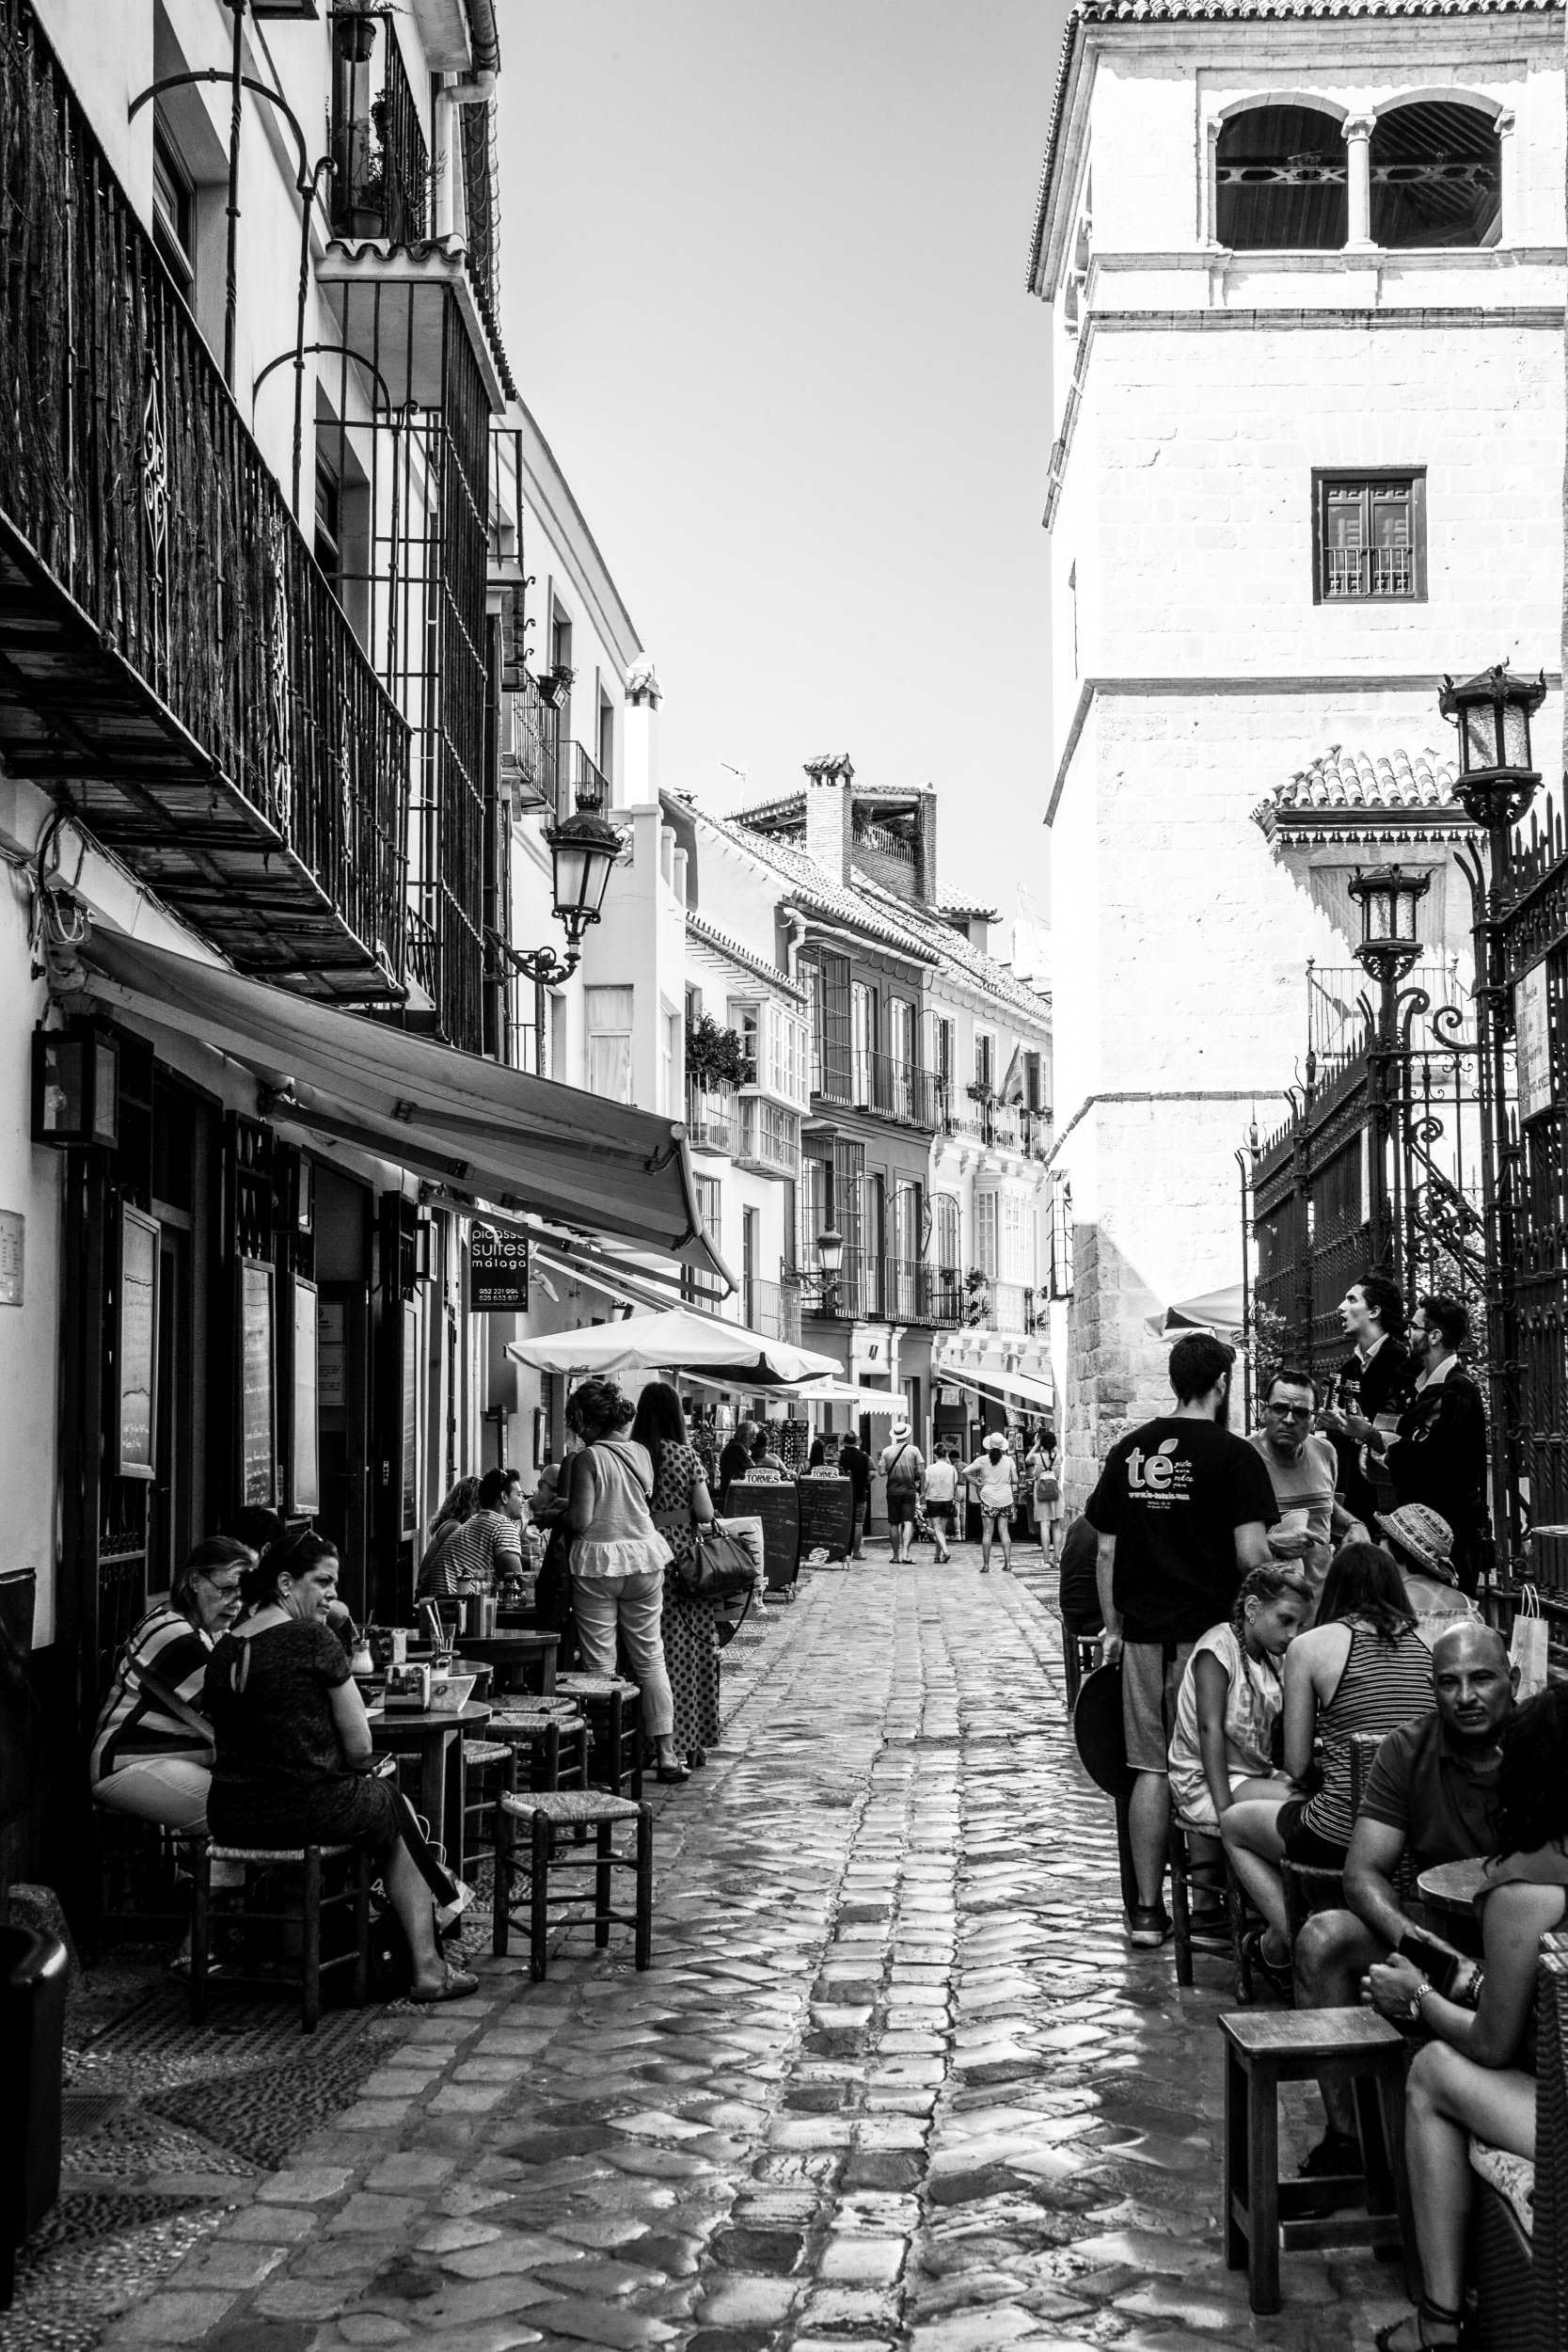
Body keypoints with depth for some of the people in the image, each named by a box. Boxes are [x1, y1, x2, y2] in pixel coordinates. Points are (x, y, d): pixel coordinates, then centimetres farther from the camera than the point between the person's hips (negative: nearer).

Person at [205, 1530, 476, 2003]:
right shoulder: (312, 1639, -12)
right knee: (394, 1808, 24)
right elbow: (359, 1747, -10)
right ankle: (427, 1969, 28)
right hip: (307, 1813, -7)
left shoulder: (222, 1651, 9)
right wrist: (358, 1770, 13)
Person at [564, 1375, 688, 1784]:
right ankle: (666, 1754, 10)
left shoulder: (588, 1458, -12)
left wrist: (561, 1510, 5)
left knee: (600, 1664, 2)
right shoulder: (641, 1454, 5)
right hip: (644, 1555, 5)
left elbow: (581, 1520, -14)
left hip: (597, 1562, -5)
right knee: (650, 1658, 11)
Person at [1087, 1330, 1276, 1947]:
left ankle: (1148, 1909, 10)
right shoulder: (1232, 1454, -6)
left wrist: (1113, 1628, 17)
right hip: (1209, 1632, -4)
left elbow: (1105, 1550, 10)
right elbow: (1251, 1554, -13)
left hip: (1144, 1634, 4)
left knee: (1152, 1768, 8)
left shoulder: (1128, 1450, 8)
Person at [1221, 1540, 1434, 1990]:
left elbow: (1296, 1765, -1)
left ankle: (1289, 1940, 13)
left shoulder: (1310, 1646, -3)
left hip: (1344, 1833, -5)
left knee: (1234, 1824, 25)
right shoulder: (1423, 1644, 7)